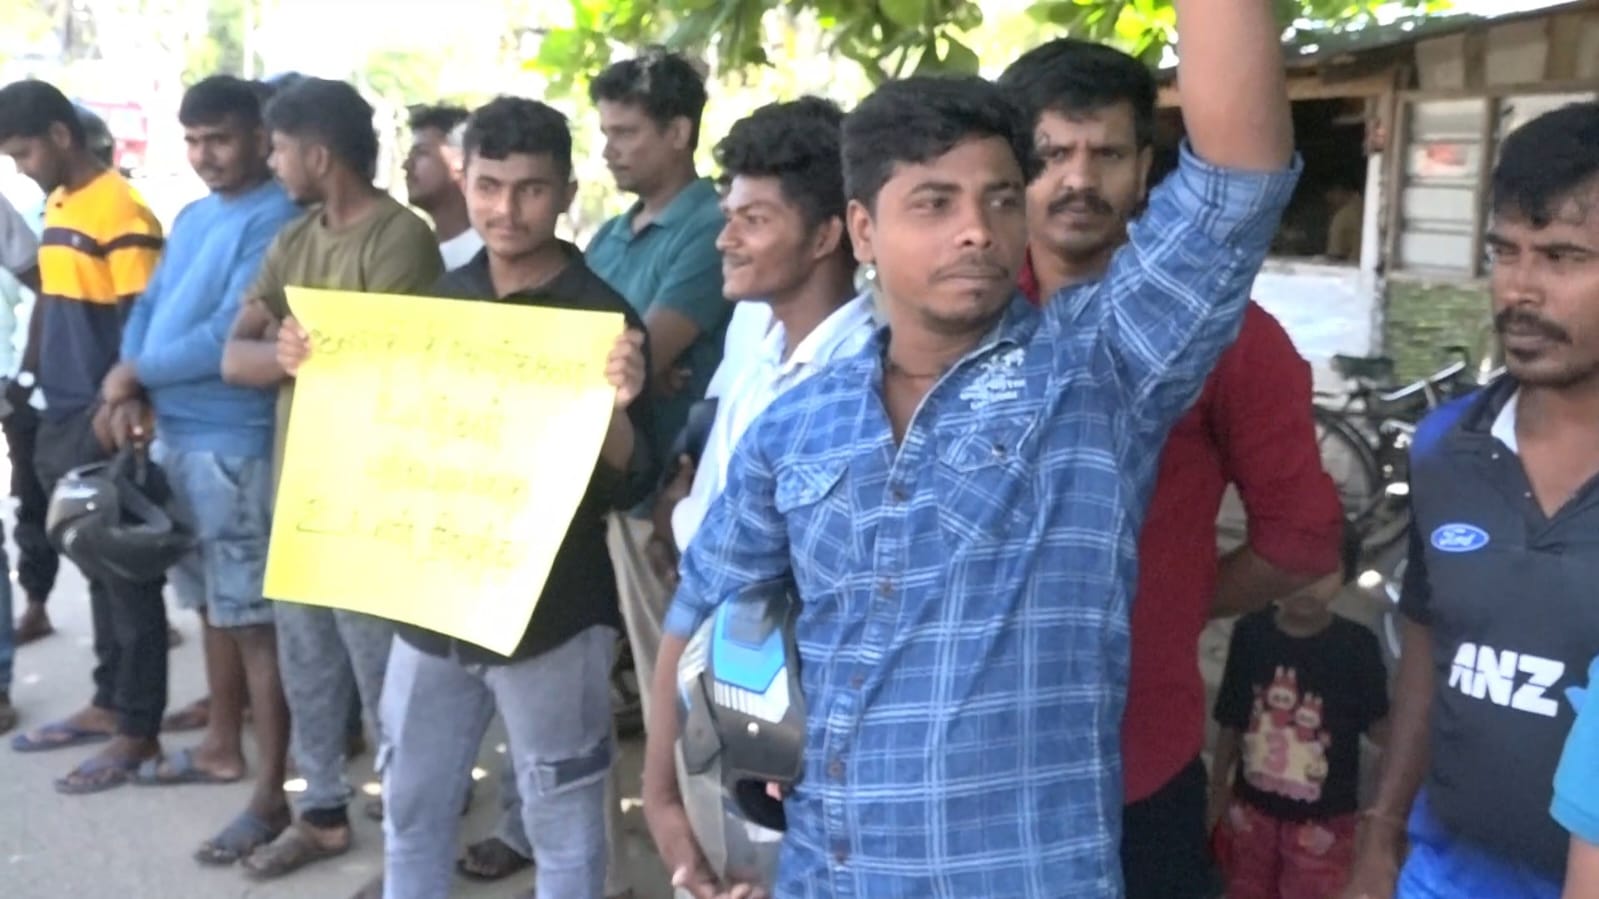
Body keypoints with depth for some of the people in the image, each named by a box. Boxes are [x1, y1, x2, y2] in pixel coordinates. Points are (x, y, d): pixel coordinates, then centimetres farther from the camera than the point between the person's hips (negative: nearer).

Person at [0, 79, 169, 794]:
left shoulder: (121, 213, -14)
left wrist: (114, 408, -19)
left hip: (106, 423, -8)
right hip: (64, 419, 9)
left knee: (127, 572, 0)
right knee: (95, 568, 16)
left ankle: (139, 731, 8)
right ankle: (108, 703, 28)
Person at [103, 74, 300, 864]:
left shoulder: (275, 220, -13)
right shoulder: (191, 218, 16)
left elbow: (232, 338, -20)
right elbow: (150, 306, 14)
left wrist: (136, 372, -9)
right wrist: (129, 390, -4)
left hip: (235, 445, -9)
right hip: (174, 435, 9)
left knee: (254, 616, -4)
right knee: (212, 602, 19)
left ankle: (271, 797, 3)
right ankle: (222, 745, 34)